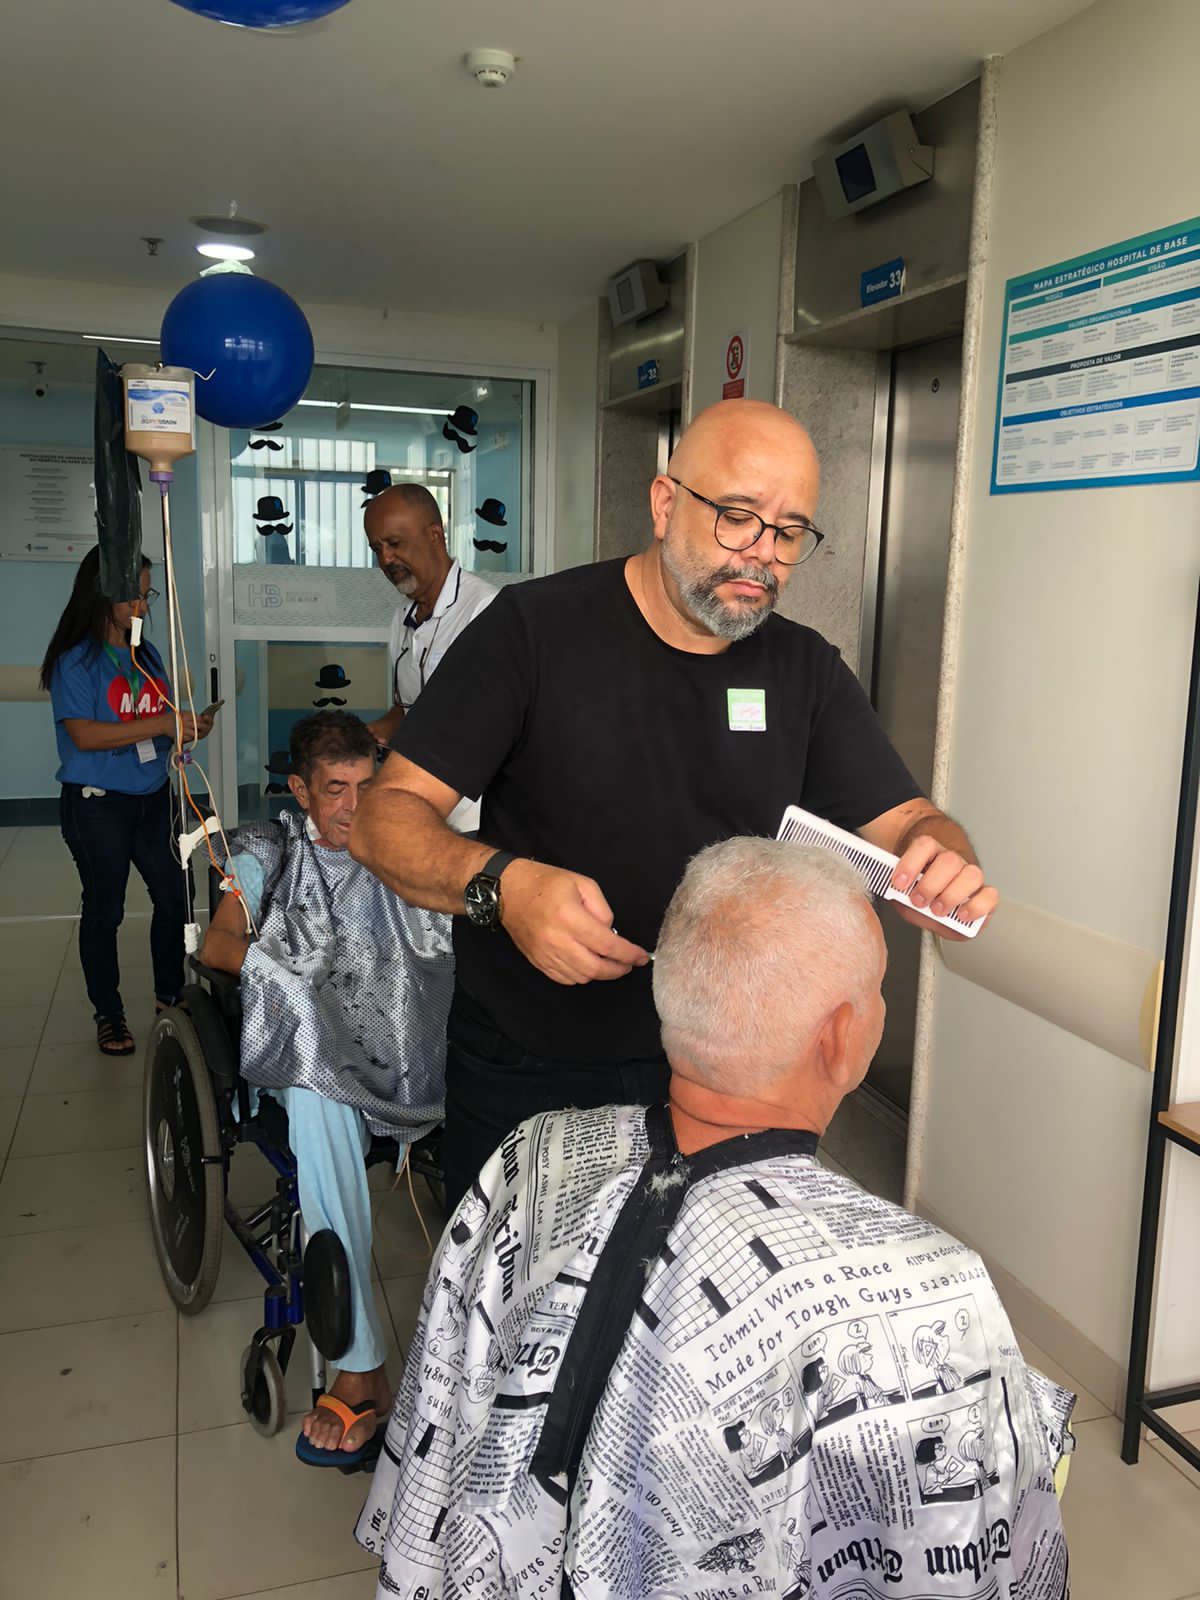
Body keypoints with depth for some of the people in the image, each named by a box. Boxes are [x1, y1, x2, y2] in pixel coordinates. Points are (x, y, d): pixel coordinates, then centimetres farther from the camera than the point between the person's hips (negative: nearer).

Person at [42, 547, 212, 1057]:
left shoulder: (147, 654, 7)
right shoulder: (76, 661, -12)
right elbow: (84, 734, -22)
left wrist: (189, 728, -8)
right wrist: (162, 724, -25)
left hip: (151, 798, 6)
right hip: (97, 805, -6)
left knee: (172, 896, 9)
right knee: (104, 910, 7)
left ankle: (170, 994, 28)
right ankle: (108, 1014, 22)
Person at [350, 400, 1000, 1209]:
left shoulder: (807, 671, 1)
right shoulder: (536, 628, -12)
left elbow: (908, 819, 0)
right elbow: (388, 816, -14)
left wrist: (947, 863, -25)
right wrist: (502, 885, -34)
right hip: (525, 1082, -2)